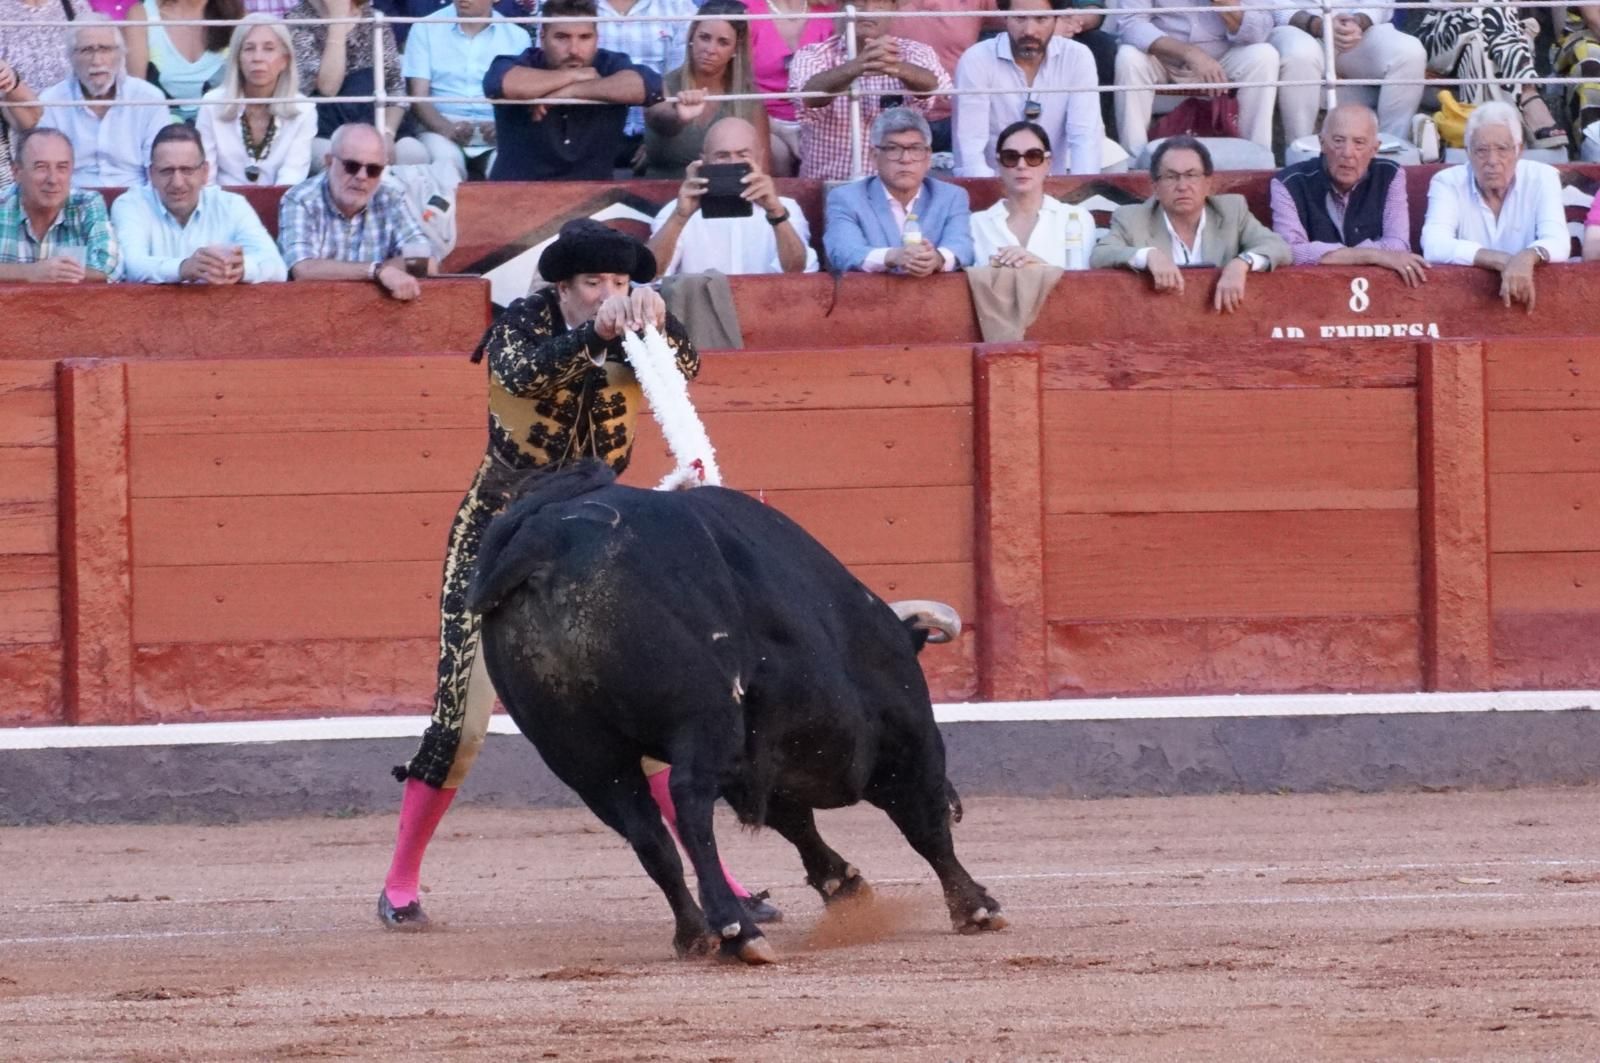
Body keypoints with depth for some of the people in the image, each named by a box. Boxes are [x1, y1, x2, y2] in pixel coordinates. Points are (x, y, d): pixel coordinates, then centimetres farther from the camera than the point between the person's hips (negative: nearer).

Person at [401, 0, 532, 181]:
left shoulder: (517, 37, 8)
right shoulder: (425, 29, 6)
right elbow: (418, 96, 0)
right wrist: (446, 127, -20)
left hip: (495, 138, 0)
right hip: (442, 130, 0)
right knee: (445, 160, -33)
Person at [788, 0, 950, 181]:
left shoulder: (916, 54, 2)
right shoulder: (811, 56, -1)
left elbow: (931, 86, -20)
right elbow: (811, 95, -23)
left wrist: (899, 68, -43)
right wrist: (856, 67, -44)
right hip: (826, 188, 0)